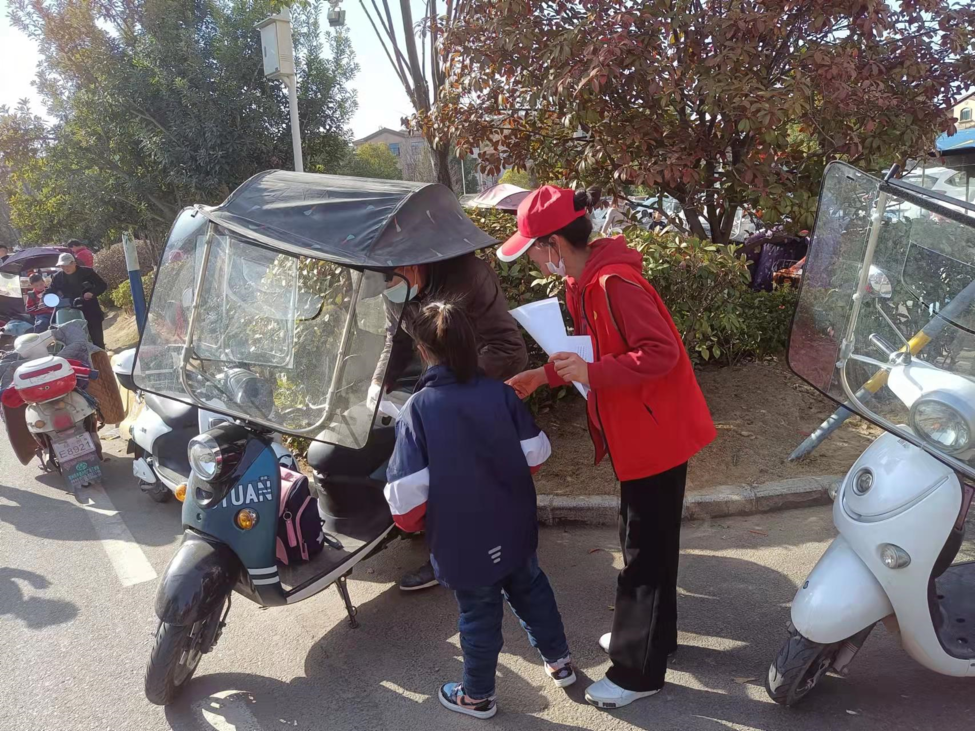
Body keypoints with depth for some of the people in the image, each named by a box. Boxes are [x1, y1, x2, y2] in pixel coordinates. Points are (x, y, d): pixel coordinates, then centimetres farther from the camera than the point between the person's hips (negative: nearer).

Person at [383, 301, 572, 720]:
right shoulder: (500, 392, -9)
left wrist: (409, 522, 0)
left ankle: (477, 696, 37)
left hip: (462, 540, -3)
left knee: (479, 614, 15)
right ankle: (559, 661, 45)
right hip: (514, 527, 4)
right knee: (530, 589, 26)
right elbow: (535, 454, -3)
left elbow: (407, 490, -21)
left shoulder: (417, 408, -19)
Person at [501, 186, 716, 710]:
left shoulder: (615, 282, -25)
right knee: (642, 542, 22)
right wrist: (543, 376, 9)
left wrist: (591, 374, -28)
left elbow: (660, 352, -28)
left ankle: (639, 671, 20)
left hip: (658, 433, -10)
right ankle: (648, 634, 42)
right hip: (635, 431, 10)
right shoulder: (583, 282, 6)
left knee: (646, 551, 3)